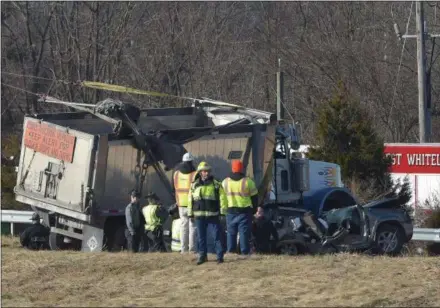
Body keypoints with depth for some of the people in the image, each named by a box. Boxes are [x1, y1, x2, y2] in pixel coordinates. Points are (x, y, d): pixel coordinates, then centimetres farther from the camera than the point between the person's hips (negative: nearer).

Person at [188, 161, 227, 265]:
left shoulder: (216, 185, 1)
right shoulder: (194, 185, 9)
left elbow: (222, 198, 1)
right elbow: (190, 200, 14)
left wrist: (222, 212, -5)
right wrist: (190, 214, 10)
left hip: (213, 216, -3)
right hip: (199, 216, 3)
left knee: (217, 236, -5)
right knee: (201, 237, 7)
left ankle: (220, 256, -1)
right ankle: (202, 256, 16)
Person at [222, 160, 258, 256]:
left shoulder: (225, 182, 3)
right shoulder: (247, 181, -5)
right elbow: (254, 197, 1)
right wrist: (254, 209, 12)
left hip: (230, 211, 2)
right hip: (245, 211, -2)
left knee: (231, 232, 10)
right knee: (244, 232, -1)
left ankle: (231, 250, 11)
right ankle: (245, 251, -2)